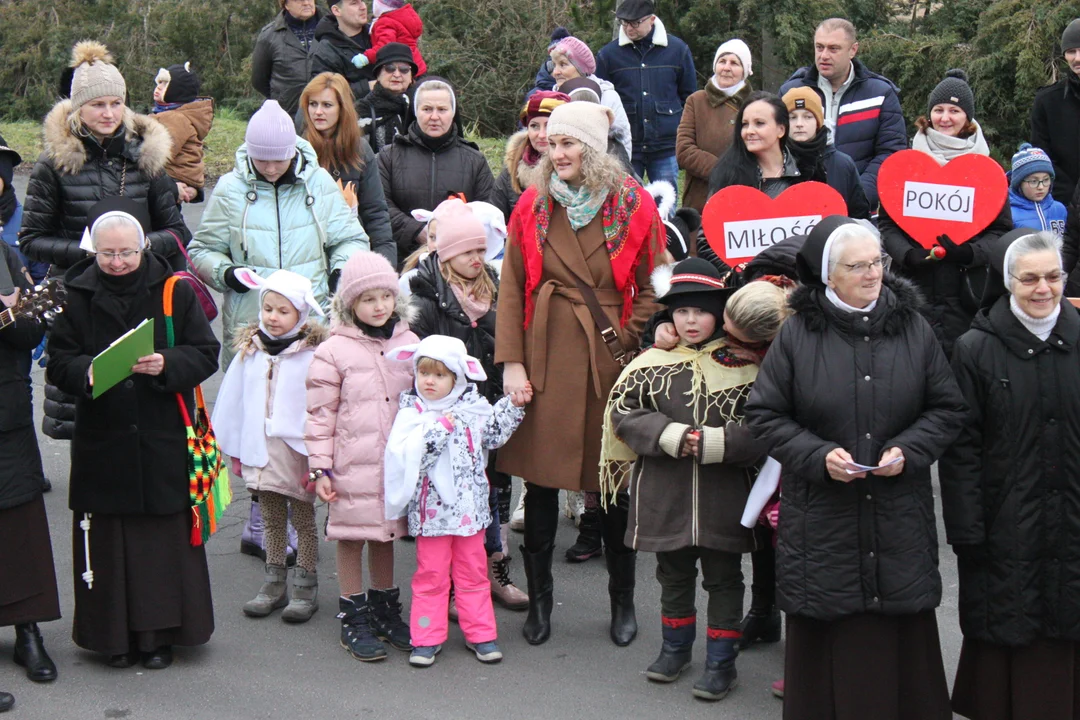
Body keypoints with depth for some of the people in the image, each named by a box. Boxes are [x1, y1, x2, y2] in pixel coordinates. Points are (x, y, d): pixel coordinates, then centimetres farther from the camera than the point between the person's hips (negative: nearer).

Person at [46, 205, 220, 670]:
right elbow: (58, 361, 2)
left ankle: (159, 634, 16)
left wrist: (167, 365, -19)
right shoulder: (78, 297, 2)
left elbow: (205, 353, 0)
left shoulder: (175, 292, 0)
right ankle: (114, 636, 16)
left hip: (163, 440, 0)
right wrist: (87, 371, -19)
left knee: (165, 539, 4)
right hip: (101, 443, 1)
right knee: (109, 541, 4)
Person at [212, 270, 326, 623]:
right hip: (261, 452, 5)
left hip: (298, 452, -5)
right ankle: (274, 584, 26)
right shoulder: (249, 351, 4)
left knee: (303, 520, 7)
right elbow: (233, 401, 10)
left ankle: (305, 588, 16)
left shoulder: (312, 355, -13)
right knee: (271, 521, 16)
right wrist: (233, 448, 11)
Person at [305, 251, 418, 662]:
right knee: (352, 537, 4)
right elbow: (320, 414, -5)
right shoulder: (334, 351, -7)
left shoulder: (409, 343, 6)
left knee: (386, 535, 15)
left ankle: (386, 611, 28)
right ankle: (353, 619, 15)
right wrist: (319, 467, -8)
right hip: (353, 464, -4)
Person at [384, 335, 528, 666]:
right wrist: (439, 429, -24)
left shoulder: (473, 407, 3)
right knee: (431, 574, 4)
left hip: (469, 506, 3)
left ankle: (480, 633, 21)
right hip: (432, 509, -3)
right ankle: (427, 638, 14)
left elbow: (493, 434, 15)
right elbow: (406, 456, -21)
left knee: (472, 571, 12)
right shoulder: (411, 414, -8)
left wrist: (513, 406, 5)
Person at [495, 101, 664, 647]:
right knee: (539, 478, 4)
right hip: (546, 357, 1)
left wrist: (629, 342, -8)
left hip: (611, 357, -1)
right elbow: (511, 288, 4)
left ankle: (623, 601, 22)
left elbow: (651, 286, 4)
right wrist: (511, 362, -4)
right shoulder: (533, 206, 6)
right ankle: (539, 600, 19)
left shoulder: (634, 206, 0)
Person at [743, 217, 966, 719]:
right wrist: (818, 454, -13)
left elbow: (947, 409, 8)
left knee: (902, 639, 4)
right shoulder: (798, 333, -3)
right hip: (823, 518, -2)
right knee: (830, 642, 3)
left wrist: (908, 450, -9)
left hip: (900, 518, 2)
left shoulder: (913, 329, 4)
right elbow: (764, 414, 0)